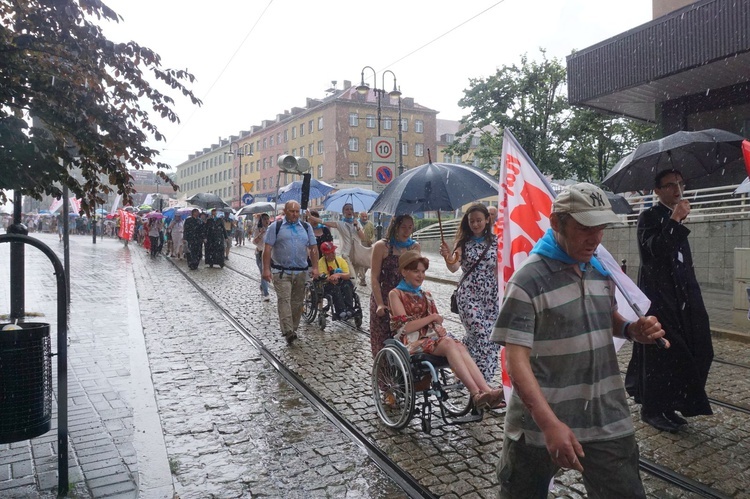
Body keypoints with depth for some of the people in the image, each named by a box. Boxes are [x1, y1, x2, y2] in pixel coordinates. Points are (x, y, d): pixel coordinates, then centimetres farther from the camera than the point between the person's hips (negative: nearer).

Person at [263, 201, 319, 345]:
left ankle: (293, 329, 20)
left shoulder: (306, 227, 10)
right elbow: (267, 248, -3)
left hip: (301, 272, 4)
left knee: (297, 302, 8)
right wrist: (266, 269, -10)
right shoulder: (275, 227, 1)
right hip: (281, 272, -3)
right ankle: (288, 331, -19)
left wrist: (315, 267, 2)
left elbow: (313, 248, 10)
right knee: (284, 299, -14)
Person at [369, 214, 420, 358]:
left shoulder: (415, 246, 8)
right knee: (383, 342, 2)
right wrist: (379, 304, -17)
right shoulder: (381, 246, -6)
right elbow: (374, 278, -9)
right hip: (385, 299, -3)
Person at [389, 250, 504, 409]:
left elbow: (435, 322, 18)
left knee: (459, 346, -28)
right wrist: (432, 317, -7)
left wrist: (439, 328, -6)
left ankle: (486, 390, -44)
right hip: (412, 342, -5)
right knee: (448, 343, -33)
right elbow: (405, 328, -8)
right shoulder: (395, 294, 3)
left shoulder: (426, 295, 23)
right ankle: (476, 393, -43)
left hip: (431, 337, 6)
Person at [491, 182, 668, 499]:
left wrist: (632, 330, -2)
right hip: (540, 421, -5)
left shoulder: (601, 269, 4)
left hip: (606, 419, 5)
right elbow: (516, 359, -22)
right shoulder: (527, 280, -18)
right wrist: (550, 423, -31)